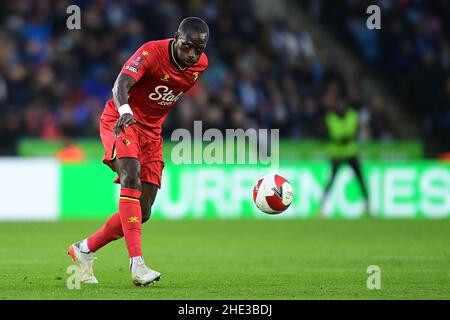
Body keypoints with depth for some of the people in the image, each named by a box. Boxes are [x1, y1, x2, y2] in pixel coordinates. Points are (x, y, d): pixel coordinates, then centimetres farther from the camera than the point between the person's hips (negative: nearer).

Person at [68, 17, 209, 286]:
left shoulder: (200, 64, -1)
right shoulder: (152, 52, -22)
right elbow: (121, 84, -38)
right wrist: (124, 110, -58)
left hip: (152, 130, 7)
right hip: (122, 120, -7)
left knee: (142, 212, 1)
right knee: (131, 177, -33)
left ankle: (84, 250, 20)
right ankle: (137, 262, -40)